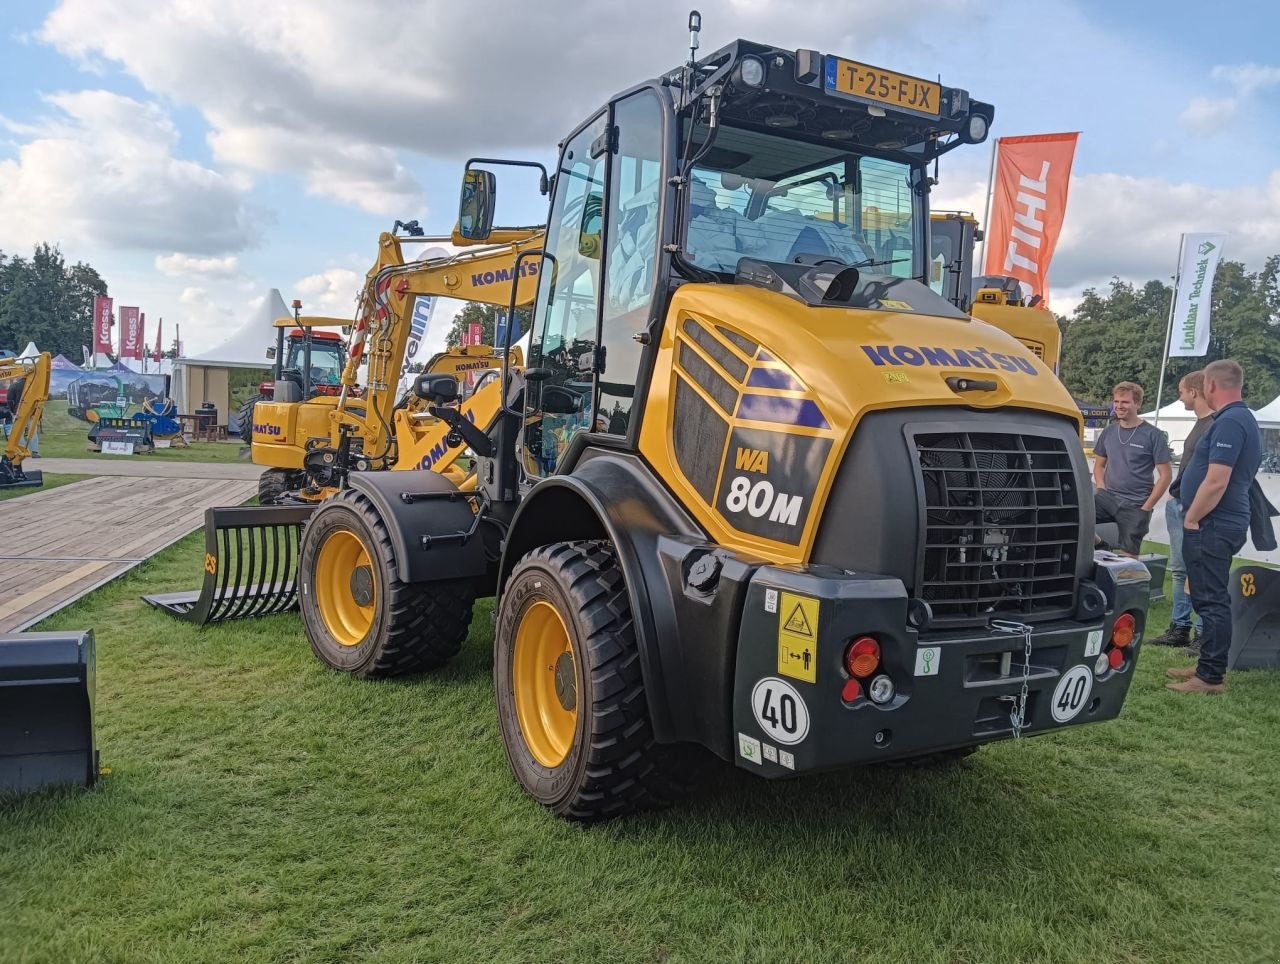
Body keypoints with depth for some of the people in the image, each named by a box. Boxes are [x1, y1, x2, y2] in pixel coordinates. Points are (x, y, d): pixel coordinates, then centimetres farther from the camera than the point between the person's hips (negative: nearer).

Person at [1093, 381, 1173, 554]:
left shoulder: (1152, 435, -6)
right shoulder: (1108, 432, 9)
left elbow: (1165, 475, -5)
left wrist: (1147, 507, -9)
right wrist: (1101, 488, 1)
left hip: (1135, 505, -3)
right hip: (1107, 496, 3)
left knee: (1128, 554, 2)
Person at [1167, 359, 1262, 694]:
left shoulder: (1229, 423, -18)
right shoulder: (1244, 419, 15)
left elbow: (1216, 481, -25)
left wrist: (1191, 519, -14)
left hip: (1212, 527, -11)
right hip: (1225, 524, 11)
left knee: (1211, 600, -5)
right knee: (1213, 599, 17)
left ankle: (1210, 677, 1)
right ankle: (1210, 666, 26)